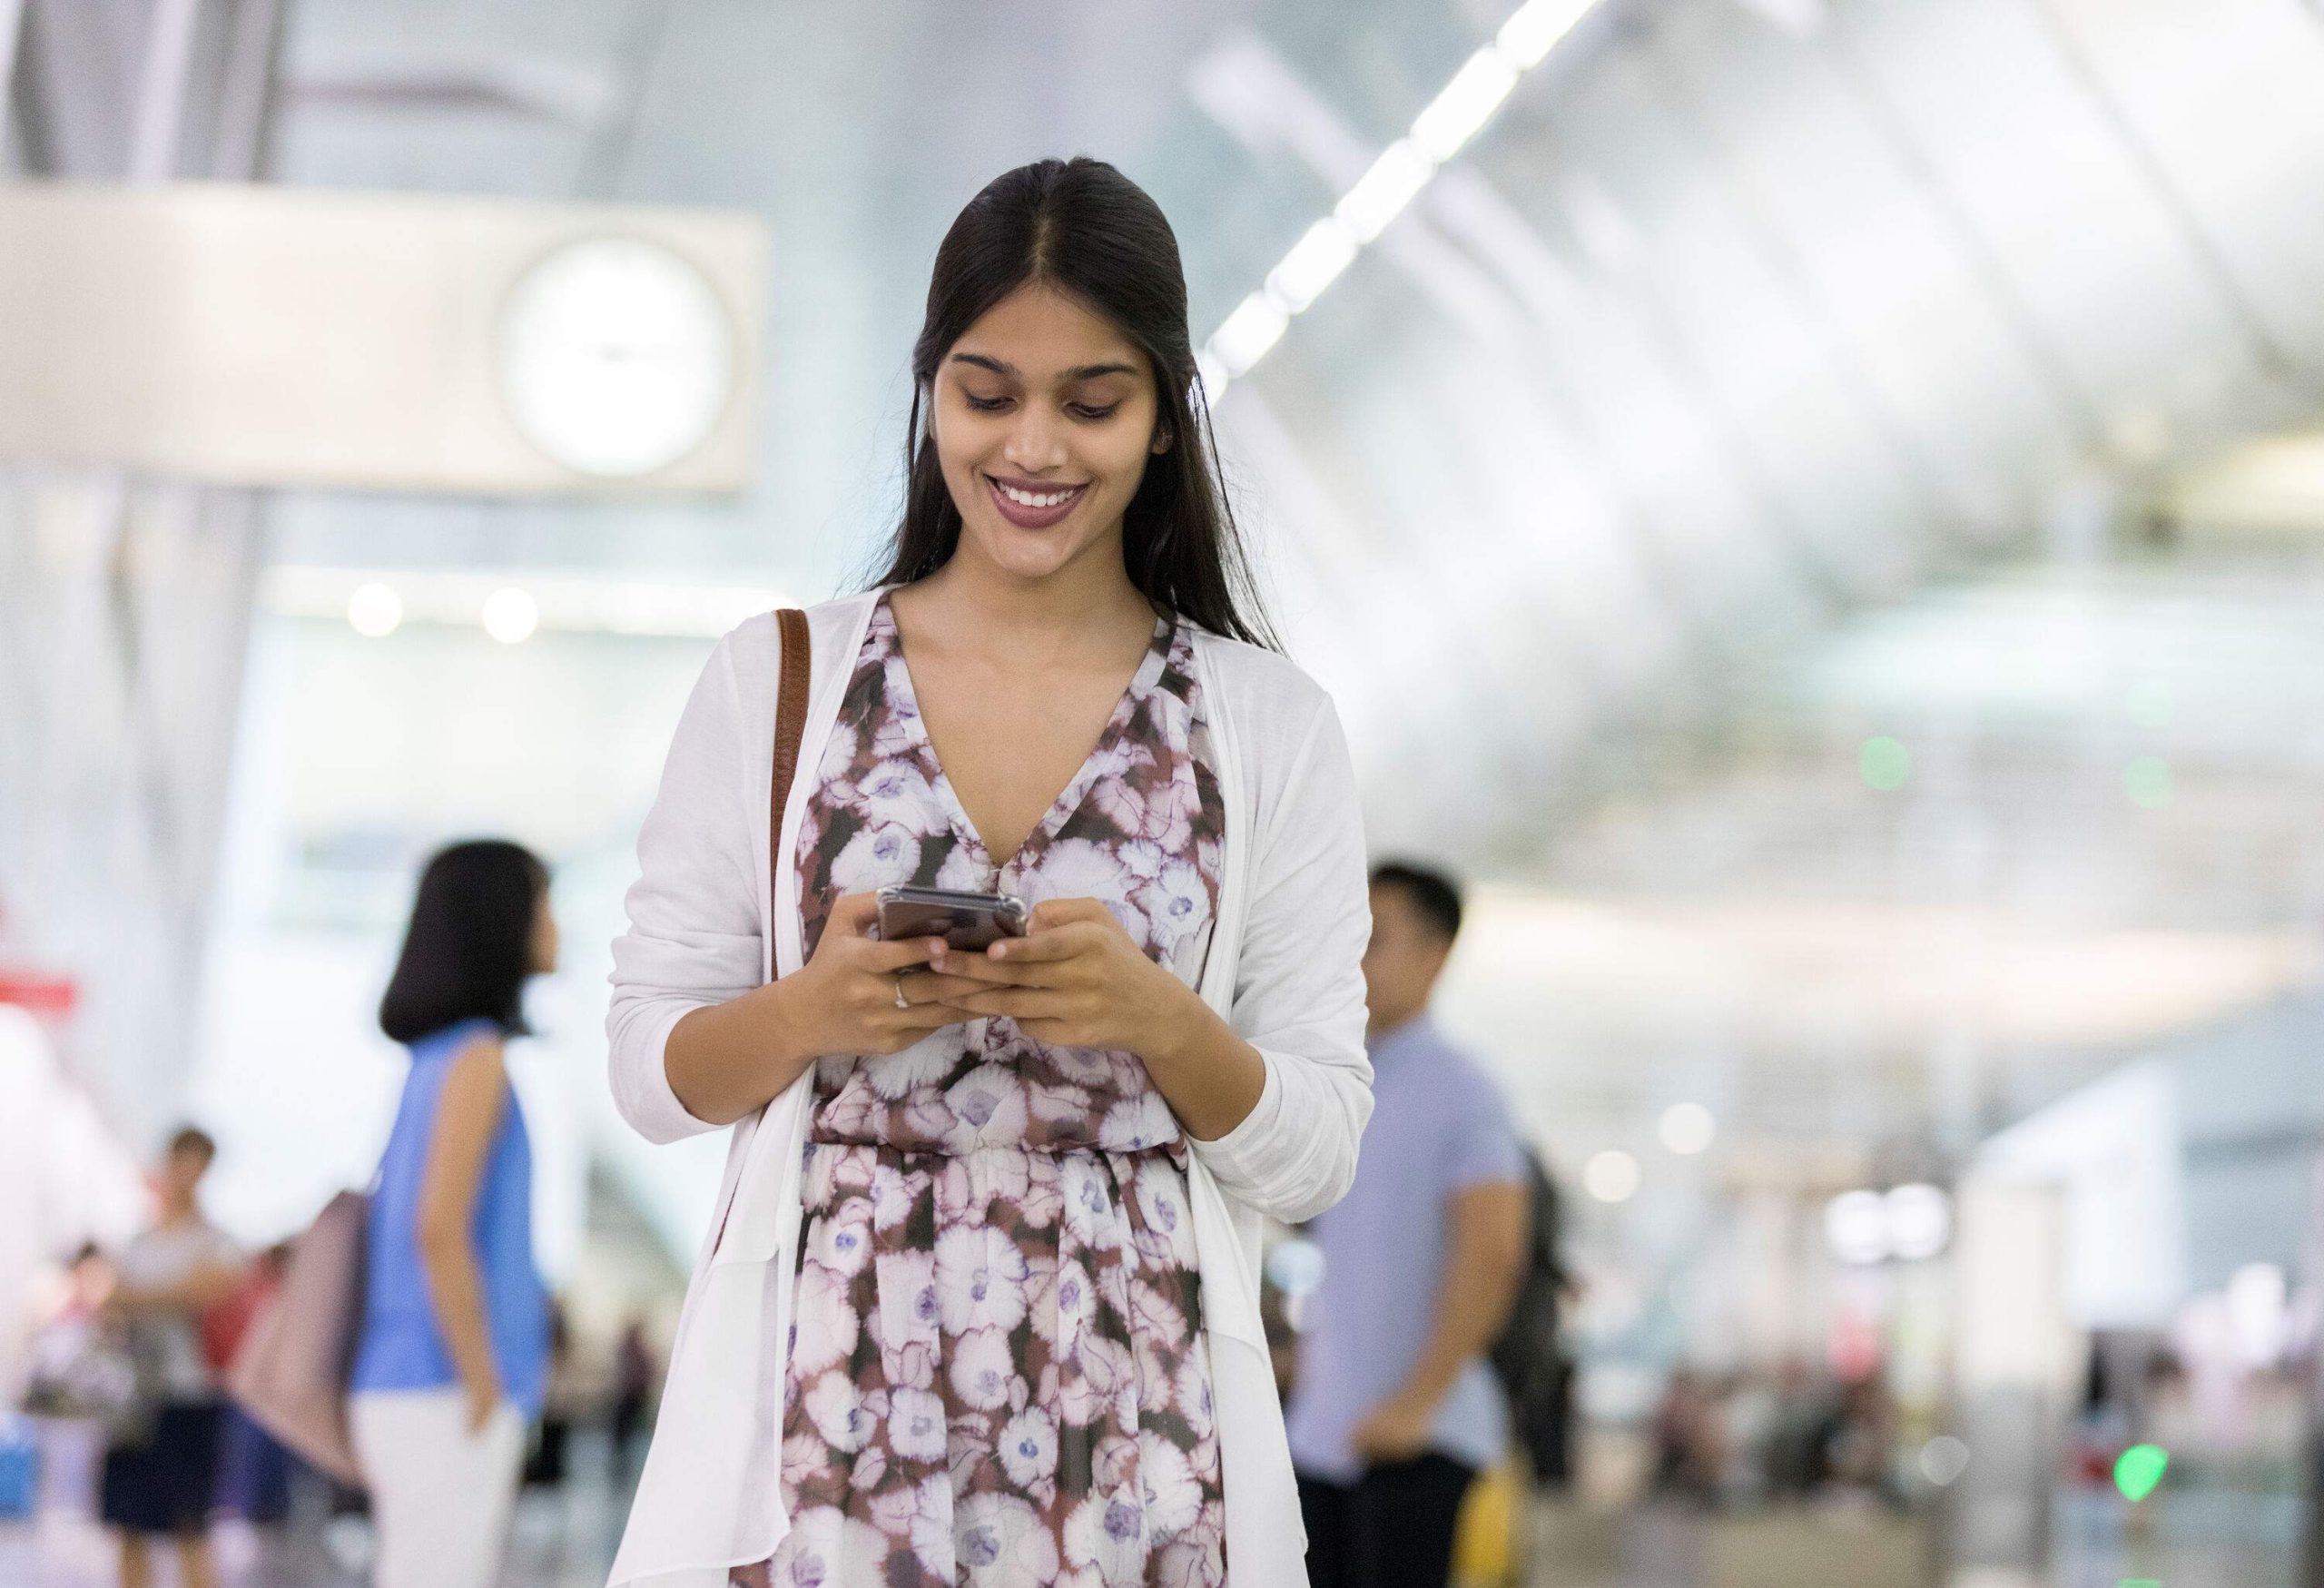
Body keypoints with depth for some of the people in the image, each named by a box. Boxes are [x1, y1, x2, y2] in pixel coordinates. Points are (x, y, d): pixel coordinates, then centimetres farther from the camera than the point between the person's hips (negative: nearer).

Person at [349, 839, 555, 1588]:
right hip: (447, 1399, -9)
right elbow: (440, 1231, -20)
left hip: (406, 1394, 9)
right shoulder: (476, 1055, -10)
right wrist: (486, 1395, -16)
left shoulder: (438, 1060, 18)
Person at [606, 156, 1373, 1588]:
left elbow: (1316, 1156, 2)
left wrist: (1157, 1018, -15)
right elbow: (649, 1070, 4)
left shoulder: (1273, 728, 2)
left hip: (1130, 1429, 0)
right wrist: (811, 1012, -14)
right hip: (819, 1417, 0)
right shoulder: (772, 680, 3)